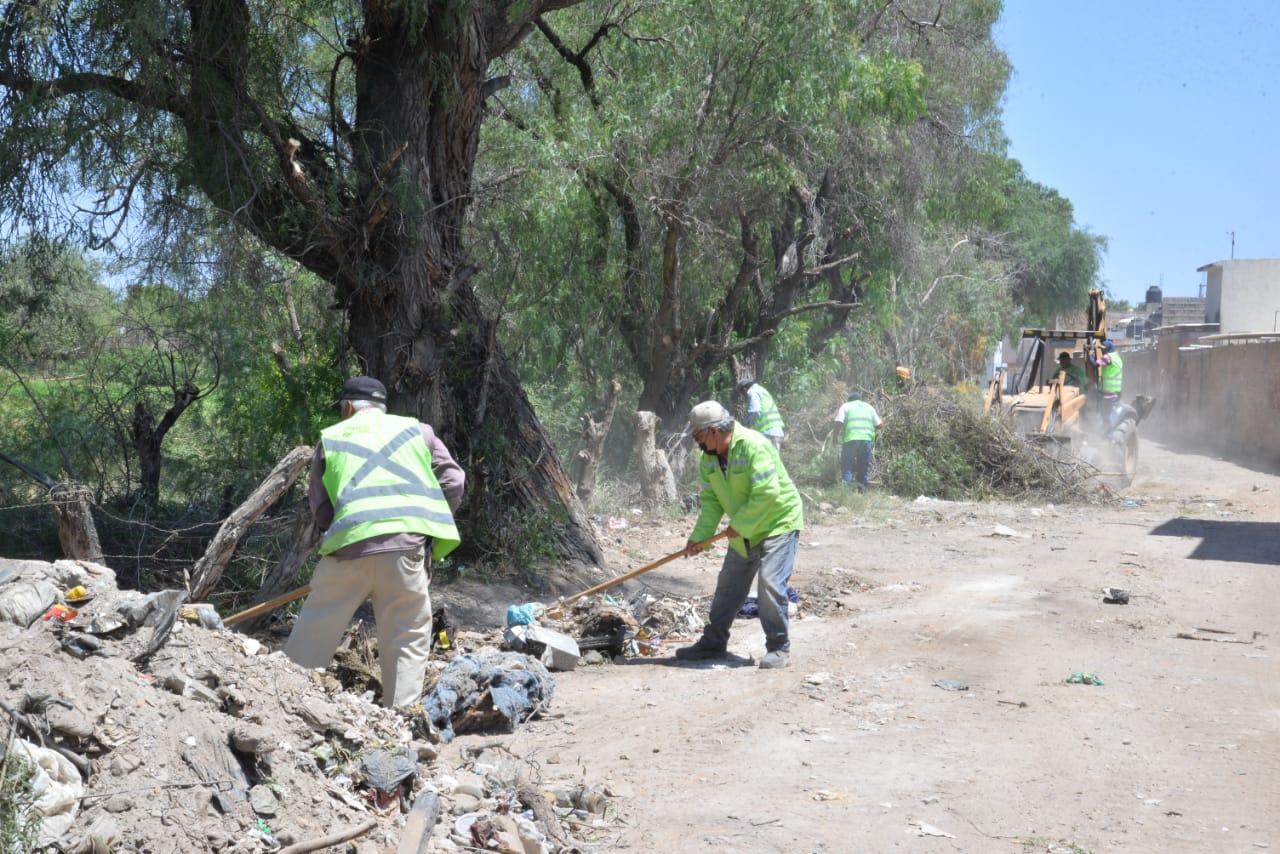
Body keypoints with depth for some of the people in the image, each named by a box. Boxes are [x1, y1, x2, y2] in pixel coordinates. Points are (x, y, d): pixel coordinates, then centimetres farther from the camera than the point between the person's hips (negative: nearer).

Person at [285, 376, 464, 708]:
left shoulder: (330, 438, 21)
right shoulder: (416, 429, 21)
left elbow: (320, 510, 16)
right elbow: (453, 481, 11)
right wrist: (432, 532, 18)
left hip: (350, 543, 1)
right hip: (407, 543, 0)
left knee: (314, 631, 12)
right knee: (408, 640, 6)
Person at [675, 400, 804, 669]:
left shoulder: (753, 446, -26)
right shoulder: (709, 458, 0)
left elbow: (767, 492, -30)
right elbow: (710, 500, 1)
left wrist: (739, 525, -24)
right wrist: (698, 536, -12)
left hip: (778, 523, -8)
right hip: (744, 531, 8)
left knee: (770, 584, -16)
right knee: (727, 586, 12)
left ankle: (779, 648, -3)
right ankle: (713, 643, 24)